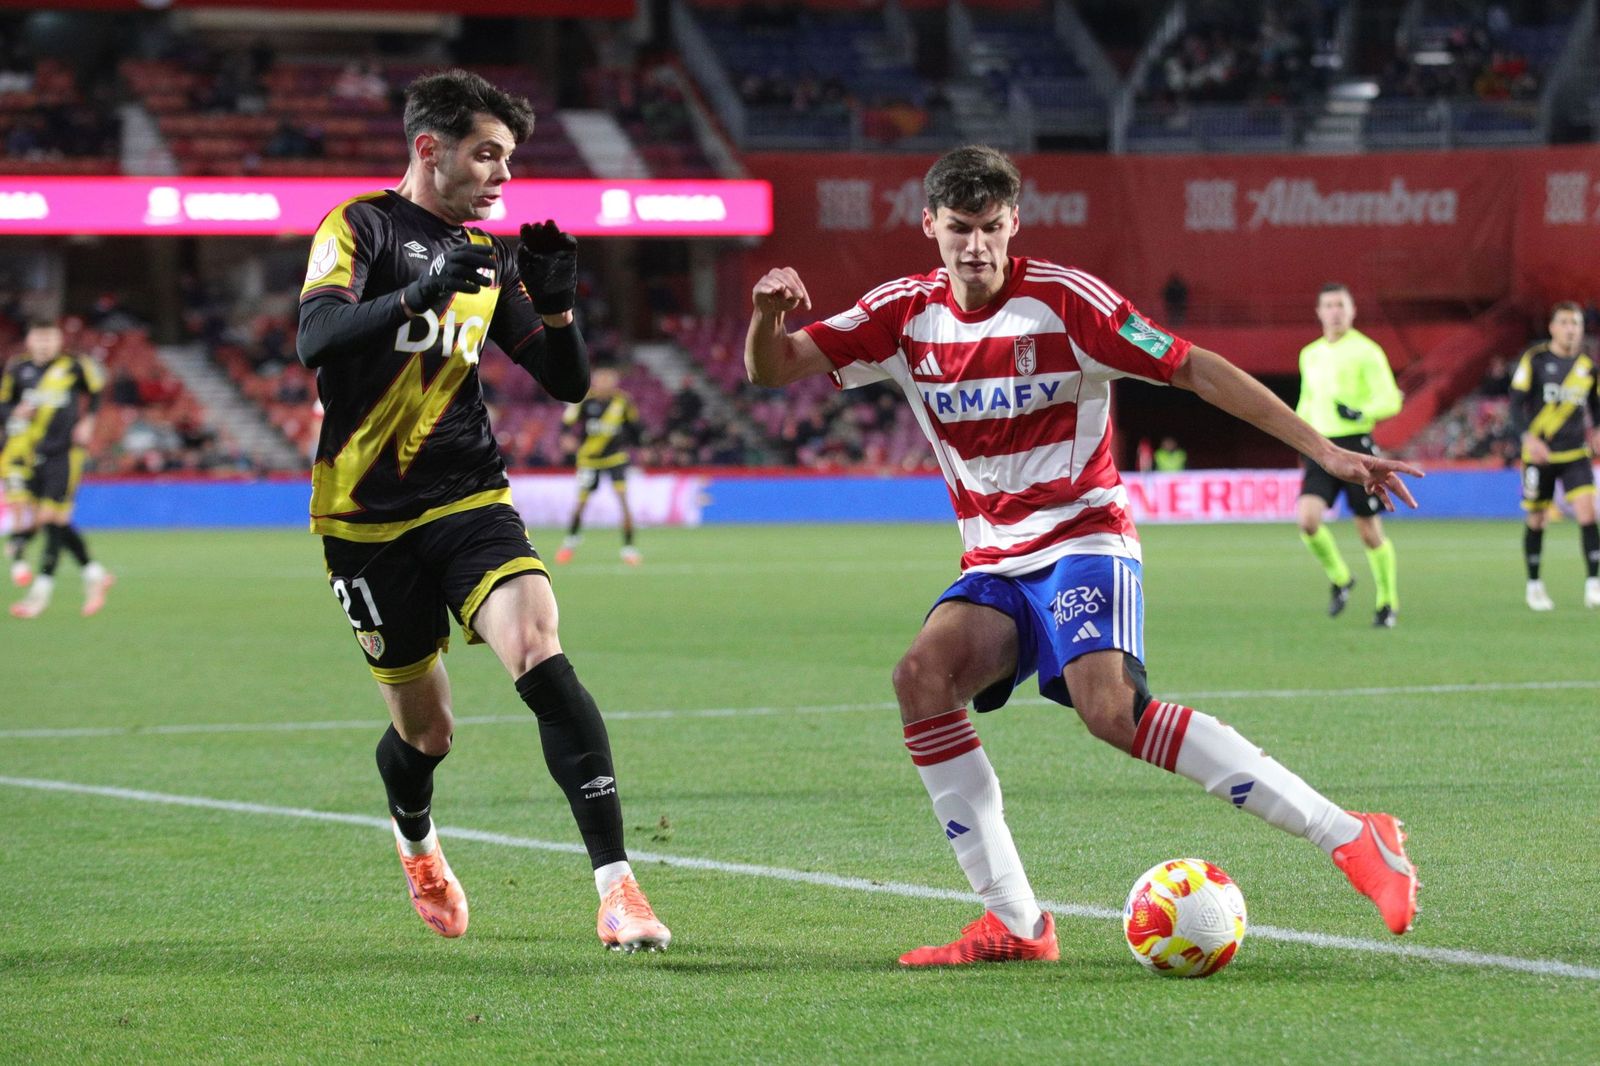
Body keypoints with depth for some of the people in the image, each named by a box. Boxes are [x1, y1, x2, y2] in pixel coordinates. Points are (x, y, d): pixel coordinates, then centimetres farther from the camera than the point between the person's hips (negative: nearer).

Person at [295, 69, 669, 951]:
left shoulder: (489, 257, 12)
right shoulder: (362, 226, -5)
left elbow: (568, 384, 13)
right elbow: (315, 340, -23)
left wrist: (555, 303, -6)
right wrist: (422, 292, -36)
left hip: (470, 502, 3)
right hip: (366, 517, -3)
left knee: (544, 661, -22)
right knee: (425, 727, 7)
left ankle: (616, 887, -27)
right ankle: (417, 845, 44)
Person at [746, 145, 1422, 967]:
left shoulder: (1062, 299, -10)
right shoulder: (905, 314, 2)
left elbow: (1195, 370, -8)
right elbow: (771, 369, 2)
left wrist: (1326, 451, -12)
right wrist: (767, 313, -23)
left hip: (1083, 538, -5)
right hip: (993, 566, 5)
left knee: (1110, 707, -30)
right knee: (922, 676, -24)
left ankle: (1351, 839, -27)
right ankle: (1014, 922, -17)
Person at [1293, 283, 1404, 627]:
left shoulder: (1365, 351, -4)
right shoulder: (1310, 354, 14)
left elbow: (1391, 400, -9)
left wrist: (1361, 412, -26)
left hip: (1356, 445, -4)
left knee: (1369, 531, 1)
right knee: (1307, 518, -16)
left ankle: (1388, 602, 19)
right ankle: (1338, 579, 9)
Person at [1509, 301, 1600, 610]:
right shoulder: (1534, 360, -5)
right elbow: (1516, 403, -7)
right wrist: (1529, 437, -22)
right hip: (1540, 454, -2)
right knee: (1536, 521, 5)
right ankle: (1534, 585, 21)